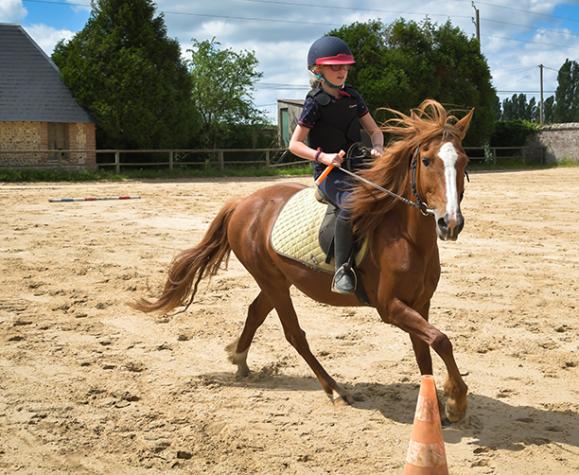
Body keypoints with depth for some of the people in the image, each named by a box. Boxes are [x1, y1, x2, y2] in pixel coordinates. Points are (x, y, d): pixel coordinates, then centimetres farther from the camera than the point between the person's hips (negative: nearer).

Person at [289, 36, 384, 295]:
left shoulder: (352, 96, 12)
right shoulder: (315, 102, -5)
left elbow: (374, 130, 17)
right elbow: (294, 144, -5)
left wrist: (377, 148, -7)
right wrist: (323, 157, -21)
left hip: (357, 167, 7)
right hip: (329, 173, -7)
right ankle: (342, 269, -27)